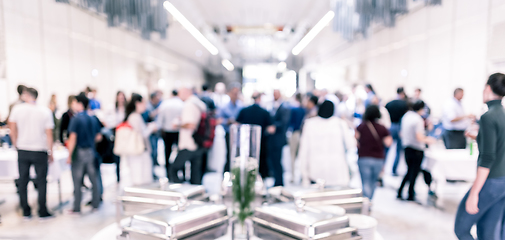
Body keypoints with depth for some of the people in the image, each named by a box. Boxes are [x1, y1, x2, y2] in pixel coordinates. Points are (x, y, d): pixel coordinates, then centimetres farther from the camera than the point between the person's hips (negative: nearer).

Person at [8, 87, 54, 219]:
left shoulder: (17, 108, -4)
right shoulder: (45, 111, -6)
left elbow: (12, 130, 1)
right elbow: (49, 134, -6)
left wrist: (16, 145, 15)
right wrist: (50, 152, 2)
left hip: (22, 150, 2)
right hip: (40, 151, -1)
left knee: (22, 181, 12)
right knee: (41, 181, 6)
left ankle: (26, 211, 18)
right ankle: (42, 211, 9)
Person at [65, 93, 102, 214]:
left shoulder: (76, 119, -12)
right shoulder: (93, 119, 5)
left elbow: (73, 138, -16)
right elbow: (98, 137, 9)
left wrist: (69, 155, -11)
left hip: (79, 152, -5)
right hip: (91, 151, 5)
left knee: (77, 181, 4)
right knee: (94, 179, 11)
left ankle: (76, 208, 11)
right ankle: (95, 204, 19)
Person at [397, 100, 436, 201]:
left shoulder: (406, 116, 6)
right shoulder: (418, 119, -18)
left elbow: (402, 133, 13)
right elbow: (419, 137, -22)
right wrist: (427, 140, -5)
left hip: (407, 148, 7)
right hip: (417, 150, -7)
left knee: (410, 171, 20)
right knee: (414, 172, 6)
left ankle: (400, 193, 19)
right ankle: (410, 195, 14)